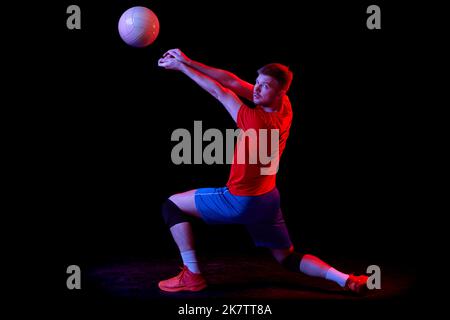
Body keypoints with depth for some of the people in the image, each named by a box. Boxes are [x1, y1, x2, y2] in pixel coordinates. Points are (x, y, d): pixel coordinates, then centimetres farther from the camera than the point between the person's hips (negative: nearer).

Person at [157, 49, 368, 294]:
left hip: (241, 202, -8)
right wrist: (188, 62, -9)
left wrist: (181, 67, -8)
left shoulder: (255, 121, -28)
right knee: (289, 259, 19)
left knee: (172, 205, 4)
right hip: (268, 199, 8)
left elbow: (219, 91, -19)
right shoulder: (284, 107, -9)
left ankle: (192, 276, -1)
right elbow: (234, 83, -7)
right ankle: (346, 280, 1)